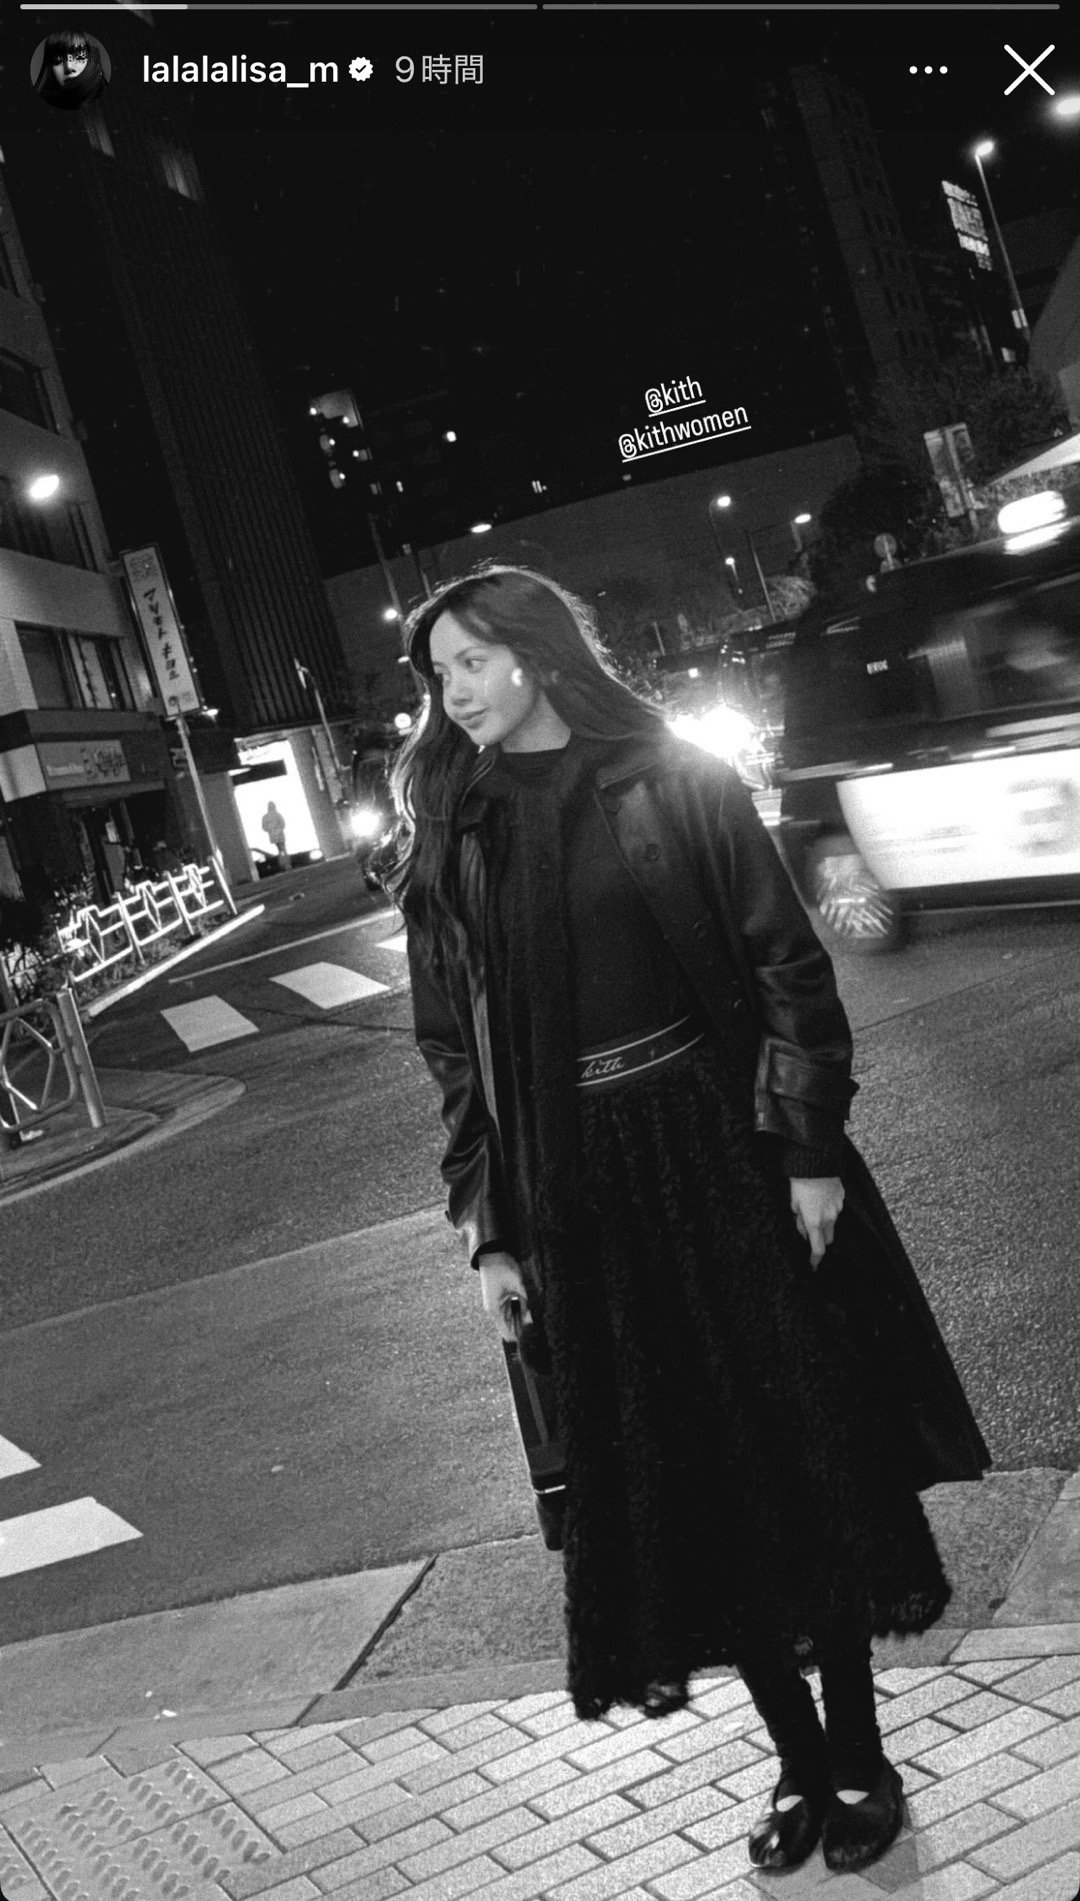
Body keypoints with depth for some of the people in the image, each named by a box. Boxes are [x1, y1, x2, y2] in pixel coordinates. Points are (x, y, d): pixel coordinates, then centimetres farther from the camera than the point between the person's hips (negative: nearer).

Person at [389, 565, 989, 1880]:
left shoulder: (678, 783, -3)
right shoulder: (448, 845, 3)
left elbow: (785, 967, -4)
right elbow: (456, 1055, 4)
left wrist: (810, 1150, -10)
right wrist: (488, 1232, 1)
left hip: (730, 1155, -2)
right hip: (585, 1193, 2)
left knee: (805, 1446, 6)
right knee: (680, 1480, 8)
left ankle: (860, 1756, 25)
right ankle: (798, 1761, 26)